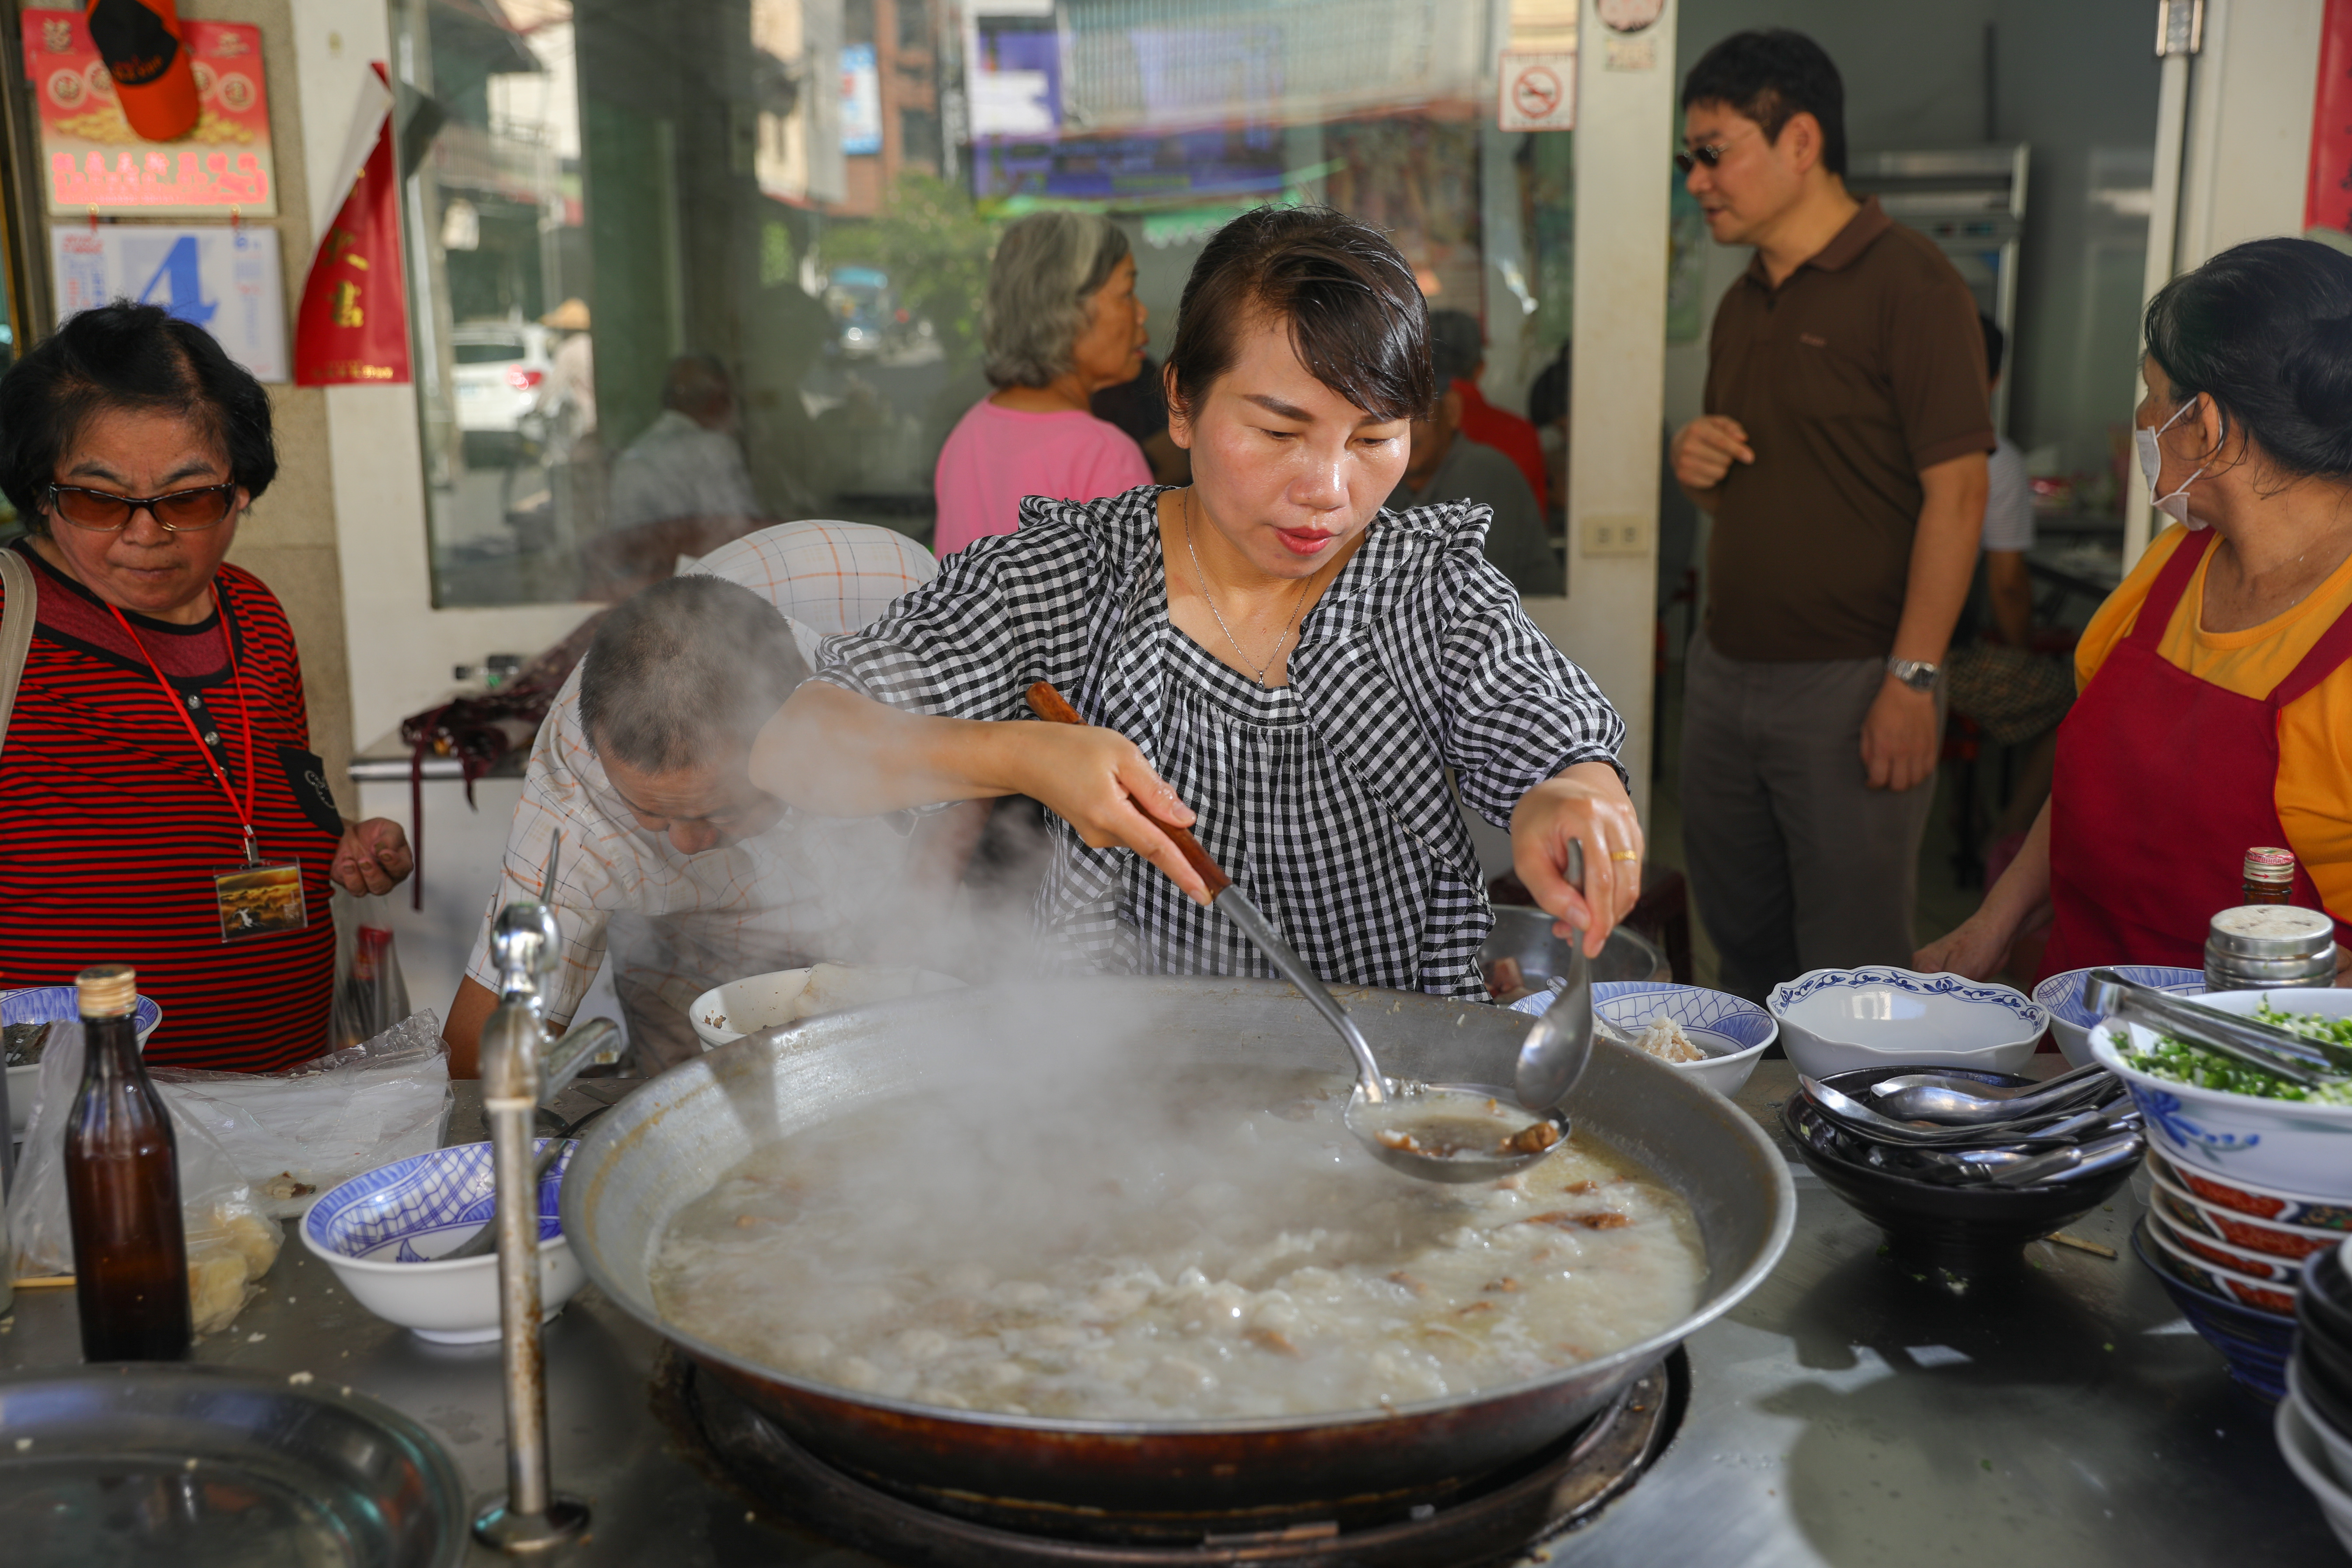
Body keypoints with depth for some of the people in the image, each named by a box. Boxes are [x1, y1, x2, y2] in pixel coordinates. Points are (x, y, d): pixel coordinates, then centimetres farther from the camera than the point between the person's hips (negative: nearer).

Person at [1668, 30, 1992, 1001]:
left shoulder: (1907, 284, -10)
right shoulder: (1743, 305, 16)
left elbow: (1956, 492, -15)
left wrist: (1911, 680, -19)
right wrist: (1696, 464, 0)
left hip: (1849, 685, -8)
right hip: (1724, 674, 8)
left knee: (1851, 975, 1)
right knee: (1743, 951, 17)